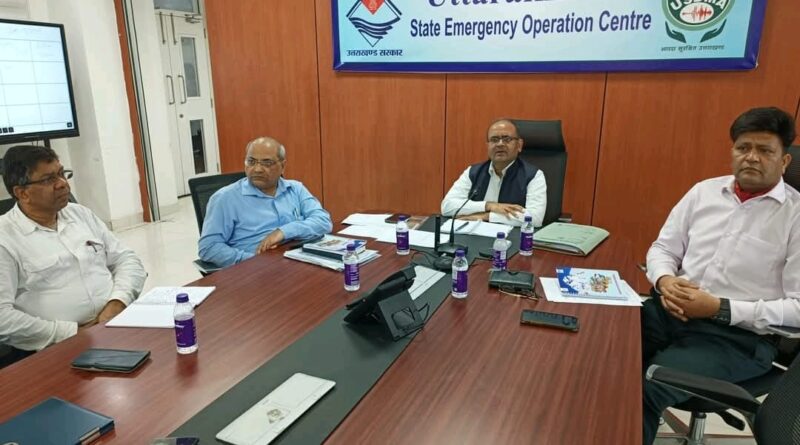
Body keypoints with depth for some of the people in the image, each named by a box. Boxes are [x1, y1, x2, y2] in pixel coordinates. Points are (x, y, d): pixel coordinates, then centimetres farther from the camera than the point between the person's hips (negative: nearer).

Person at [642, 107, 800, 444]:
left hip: (739, 336, -4)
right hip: (670, 311, 4)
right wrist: (664, 281, -8)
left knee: (645, 388, -29)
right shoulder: (704, 191, 11)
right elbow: (663, 248, 15)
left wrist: (720, 309, -17)